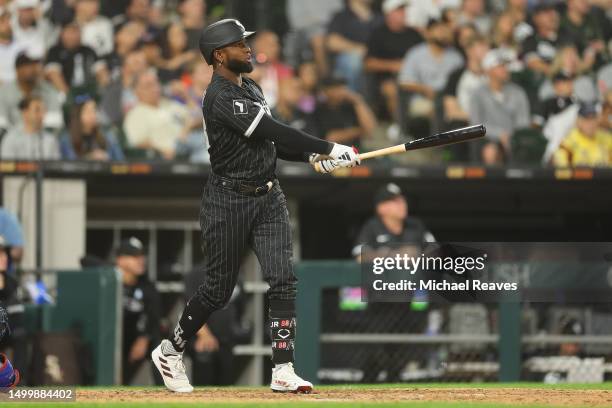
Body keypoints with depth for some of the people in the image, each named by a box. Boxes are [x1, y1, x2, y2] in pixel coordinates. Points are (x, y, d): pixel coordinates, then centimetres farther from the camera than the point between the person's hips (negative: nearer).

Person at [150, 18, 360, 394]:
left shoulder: (252, 89, 12)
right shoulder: (221, 98, -18)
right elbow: (272, 132, -26)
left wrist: (313, 156, 1)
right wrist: (329, 148, -26)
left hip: (268, 197, 7)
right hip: (229, 200, -7)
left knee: (283, 279, -8)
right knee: (219, 288, 4)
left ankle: (283, 370, -11)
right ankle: (171, 350, 26)